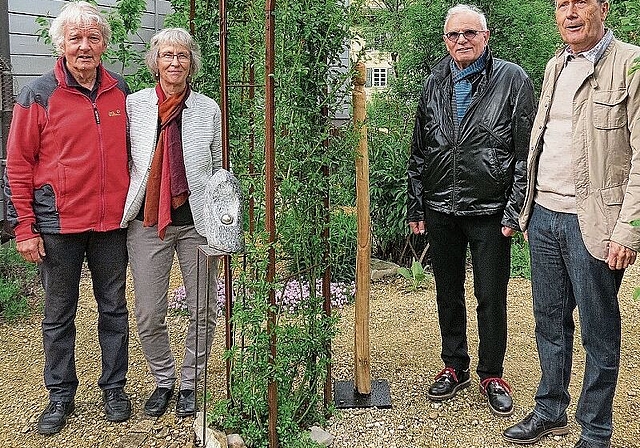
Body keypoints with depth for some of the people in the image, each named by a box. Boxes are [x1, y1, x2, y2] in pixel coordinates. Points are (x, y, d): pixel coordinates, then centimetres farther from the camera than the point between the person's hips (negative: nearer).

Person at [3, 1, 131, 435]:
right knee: (59, 315, 10)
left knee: (114, 309, 12)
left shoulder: (120, 91, 6)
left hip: (111, 222, 3)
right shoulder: (39, 95, -3)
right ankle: (61, 395, 25)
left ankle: (114, 387, 28)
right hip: (58, 224, -2)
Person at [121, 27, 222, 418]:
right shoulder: (134, 105, 2)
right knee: (149, 316, 5)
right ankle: (163, 381, 28)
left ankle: (190, 383, 28)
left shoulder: (209, 109, 2)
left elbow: (220, 170, 7)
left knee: (203, 312, 7)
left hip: (197, 222, 0)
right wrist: (120, 210, 3)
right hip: (147, 222, 0)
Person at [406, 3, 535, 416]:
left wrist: (514, 211, -11)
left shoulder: (513, 81, -3)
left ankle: (492, 375, 24)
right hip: (440, 211, 4)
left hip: (489, 211, -4)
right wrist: (415, 207, 9)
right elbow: (419, 151, 12)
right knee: (448, 294, 14)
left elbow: (525, 153, -6)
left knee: (492, 298, 6)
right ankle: (455, 367, 32)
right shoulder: (434, 84, 9)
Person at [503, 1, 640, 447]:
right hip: (543, 214, 7)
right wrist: (527, 206, 14)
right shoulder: (555, 66, 14)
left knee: (599, 332, 6)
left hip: (592, 222, -6)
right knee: (549, 320, 16)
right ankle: (550, 411, 33)